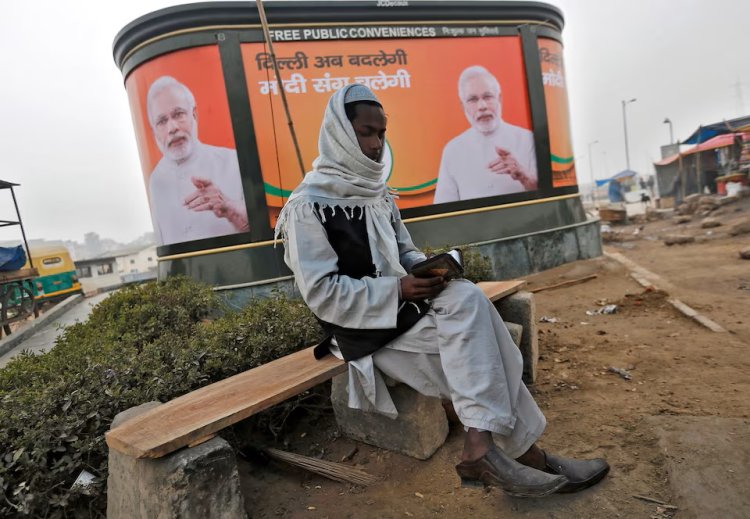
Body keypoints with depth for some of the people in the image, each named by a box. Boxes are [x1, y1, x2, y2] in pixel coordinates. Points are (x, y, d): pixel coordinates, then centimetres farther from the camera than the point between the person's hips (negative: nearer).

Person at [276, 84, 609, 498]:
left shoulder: (377, 192, 13)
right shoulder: (308, 205, -11)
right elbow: (321, 294, -16)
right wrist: (398, 290, -22)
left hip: (401, 305, 6)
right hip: (363, 328, -6)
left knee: (466, 298, -22)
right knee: (471, 335, -21)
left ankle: (483, 448, -16)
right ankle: (525, 455, -9)